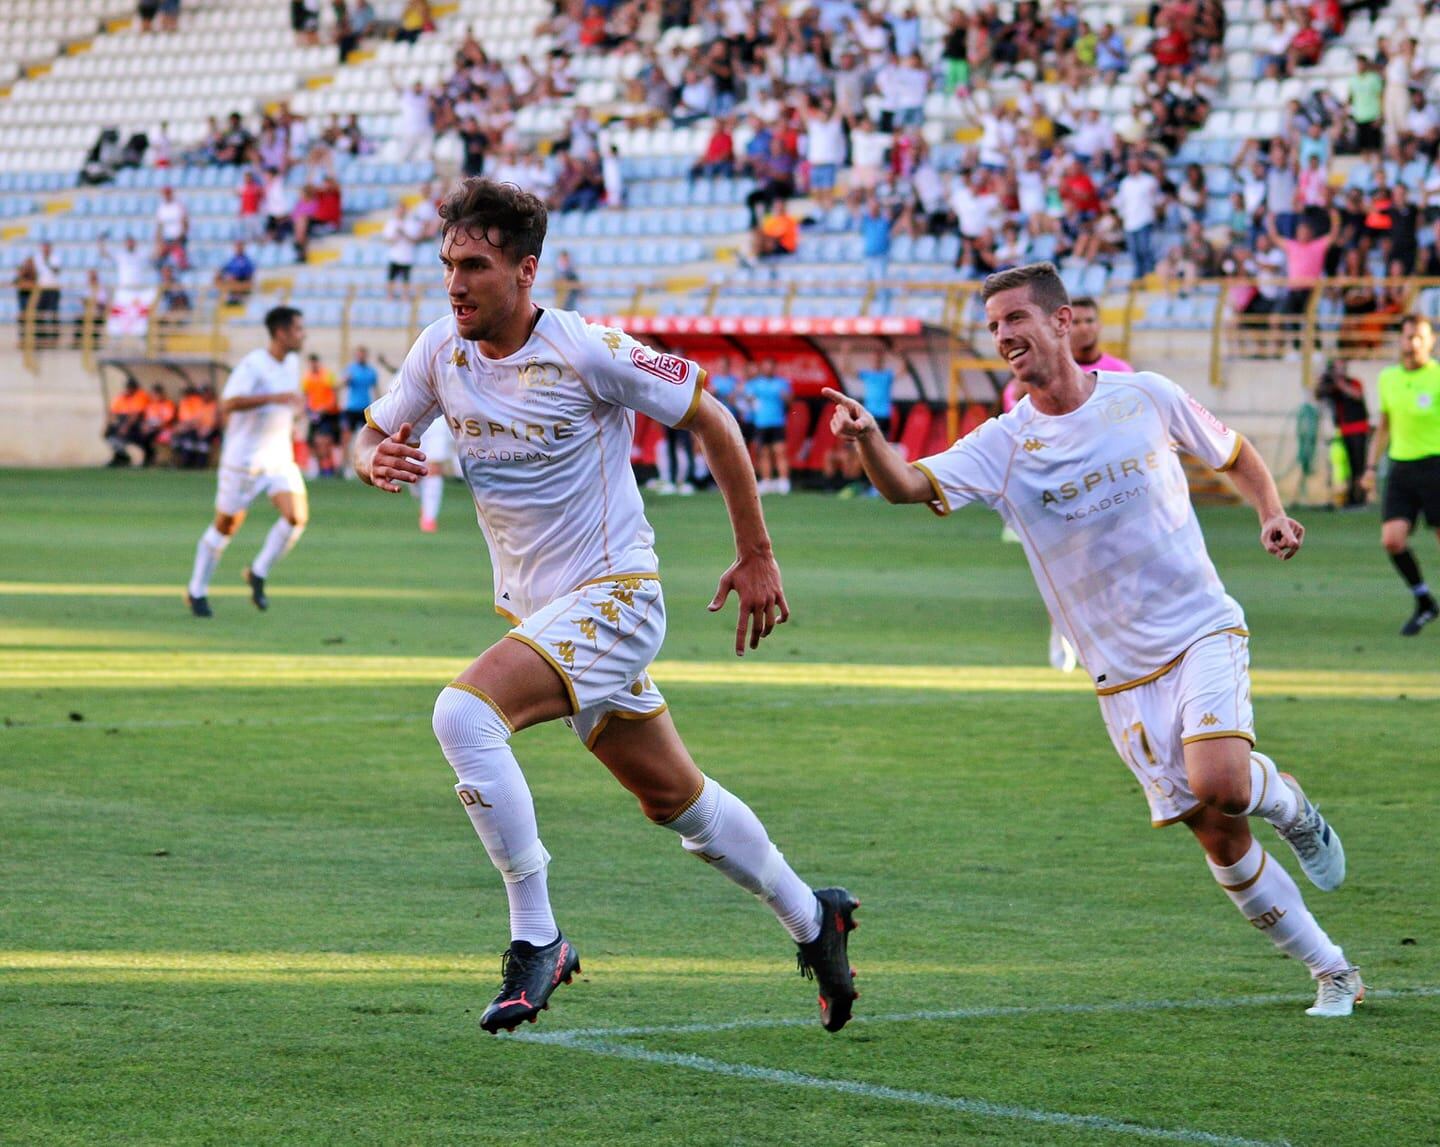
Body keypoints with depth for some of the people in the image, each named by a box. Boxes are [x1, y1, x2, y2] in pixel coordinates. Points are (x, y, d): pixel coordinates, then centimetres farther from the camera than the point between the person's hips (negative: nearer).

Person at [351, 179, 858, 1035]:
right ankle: (810, 917, 37)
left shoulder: (587, 353, -18)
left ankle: (537, 940, -20)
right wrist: (376, 460, -17)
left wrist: (757, 559, -4)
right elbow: (374, 436, 10)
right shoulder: (443, 350, -2)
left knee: (464, 711, -28)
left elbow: (711, 419, -9)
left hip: (610, 599, -7)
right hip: (534, 607, 7)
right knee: (674, 798, 17)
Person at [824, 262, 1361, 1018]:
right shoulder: (1003, 445, -5)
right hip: (1120, 674, 2)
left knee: (1219, 784, -27)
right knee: (1219, 840, 1)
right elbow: (908, 486, -22)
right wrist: (867, 438, -42)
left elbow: (1233, 452, 16)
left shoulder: (1144, 399, -3)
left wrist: (1270, 511, -2)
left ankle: (1287, 801, 9)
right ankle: (1332, 974, 17)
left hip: (1203, 632, -2)